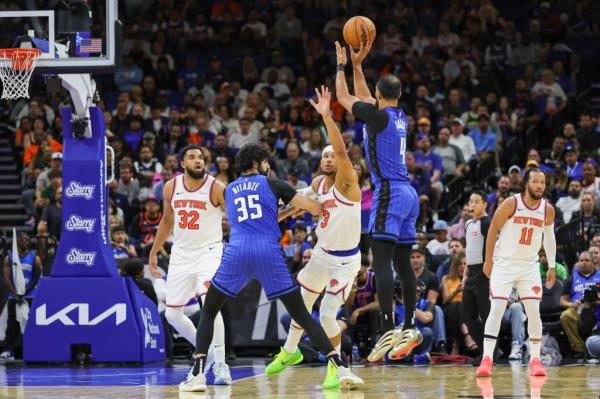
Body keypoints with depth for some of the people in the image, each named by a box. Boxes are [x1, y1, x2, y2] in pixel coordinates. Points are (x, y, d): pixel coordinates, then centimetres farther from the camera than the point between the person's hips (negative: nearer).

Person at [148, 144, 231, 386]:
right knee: (172, 314, 7)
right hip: (180, 255, 5)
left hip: (208, 252, -5)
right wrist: (154, 252, 20)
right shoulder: (171, 187, 2)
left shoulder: (216, 188, -11)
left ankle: (220, 364, -19)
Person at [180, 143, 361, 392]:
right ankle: (339, 368, -4)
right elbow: (316, 209, 9)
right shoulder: (272, 185, 13)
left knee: (208, 311, 17)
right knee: (301, 315, 7)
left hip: (237, 253, 1)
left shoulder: (229, 191, 24)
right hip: (269, 253, -1)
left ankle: (197, 373, 0)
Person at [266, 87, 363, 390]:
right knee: (301, 302, 20)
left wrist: (327, 116, -44)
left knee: (328, 313, -13)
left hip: (345, 260, -8)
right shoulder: (319, 183, 2)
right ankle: (289, 351, 44)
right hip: (322, 253, 8)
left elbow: (342, 150, -36)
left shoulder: (347, 182, -20)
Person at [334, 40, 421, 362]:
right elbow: (363, 98, 31)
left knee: (381, 261, -15)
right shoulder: (400, 117, 14)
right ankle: (409, 328, 17)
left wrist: (341, 66, 18)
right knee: (402, 262, 13)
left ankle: (388, 330, -25)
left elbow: (344, 98, 4)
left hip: (389, 193, -9)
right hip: (408, 193, 9)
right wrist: (356, 65, 33)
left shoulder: (378, 116, -10)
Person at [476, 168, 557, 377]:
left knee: (533, 311, -5)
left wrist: (552, 266, 12)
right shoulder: (511, 204, -13)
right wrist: (488, 261, -6)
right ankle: (486, 359, -8)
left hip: (529, 266, 3)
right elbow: (493, 230, -6)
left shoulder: (548, 210, -1)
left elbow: (549, 237, 14)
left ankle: (535, 359, 4)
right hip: (504, 264, -3)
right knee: (496, 310, -9)